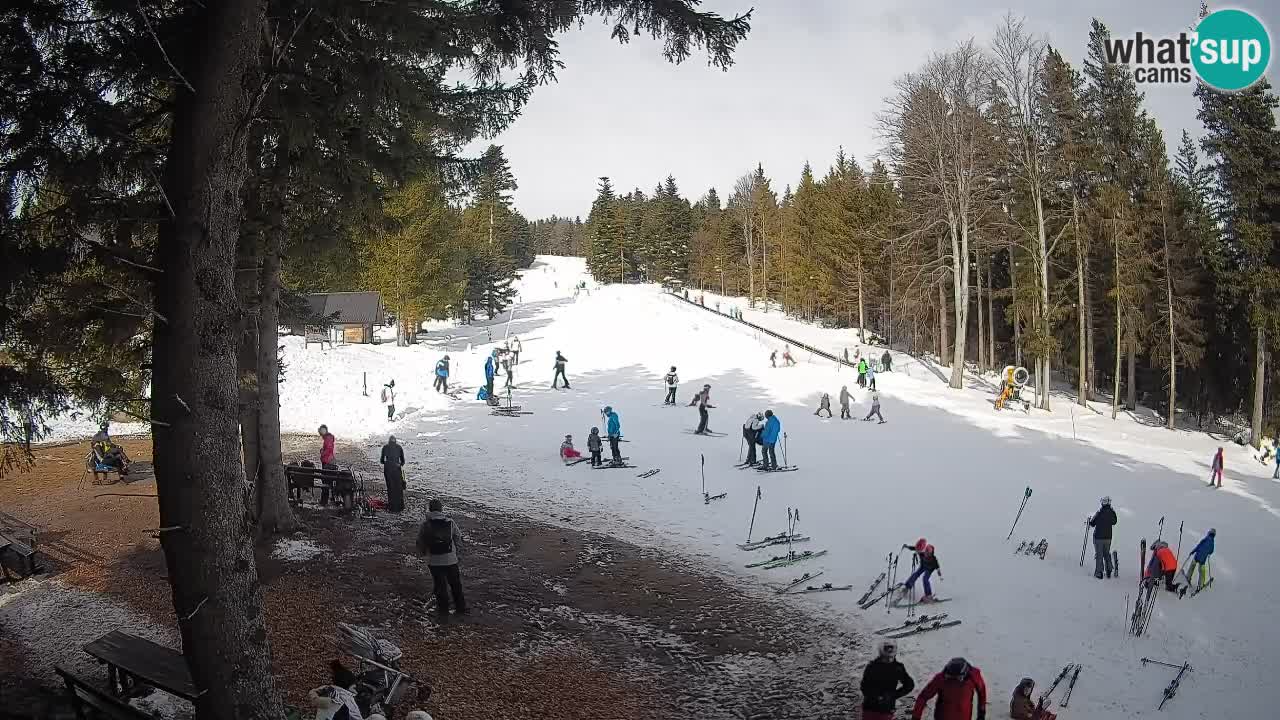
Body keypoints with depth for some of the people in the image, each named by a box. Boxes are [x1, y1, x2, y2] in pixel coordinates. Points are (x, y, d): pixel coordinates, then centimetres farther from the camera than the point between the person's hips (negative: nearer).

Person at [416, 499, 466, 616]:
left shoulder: (426, 524, -6)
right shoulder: (450, 522, -4)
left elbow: (420, 541, 1)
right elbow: (458, 539, 3)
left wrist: (422, 553, 21)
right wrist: (456, 551, 19)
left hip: (434, 560, -1)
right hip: (450, 559, 1)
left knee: (440, 585, 10)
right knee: (455, 584, 13)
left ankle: (443, 609, 16)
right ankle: (461, 608, 21)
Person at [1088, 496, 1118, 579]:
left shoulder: (1099, 512, -17)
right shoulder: (1112, 512, -5)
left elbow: (1092, 524, -8)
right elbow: (1114, 522, 14)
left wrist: (1090, 520, 13)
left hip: (1098, 537, -4)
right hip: (1108, 537, 4)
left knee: (1099, 554, 3)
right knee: (1107, 554, 20)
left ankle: (1099, 572, 4)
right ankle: (1109, 570, 19)